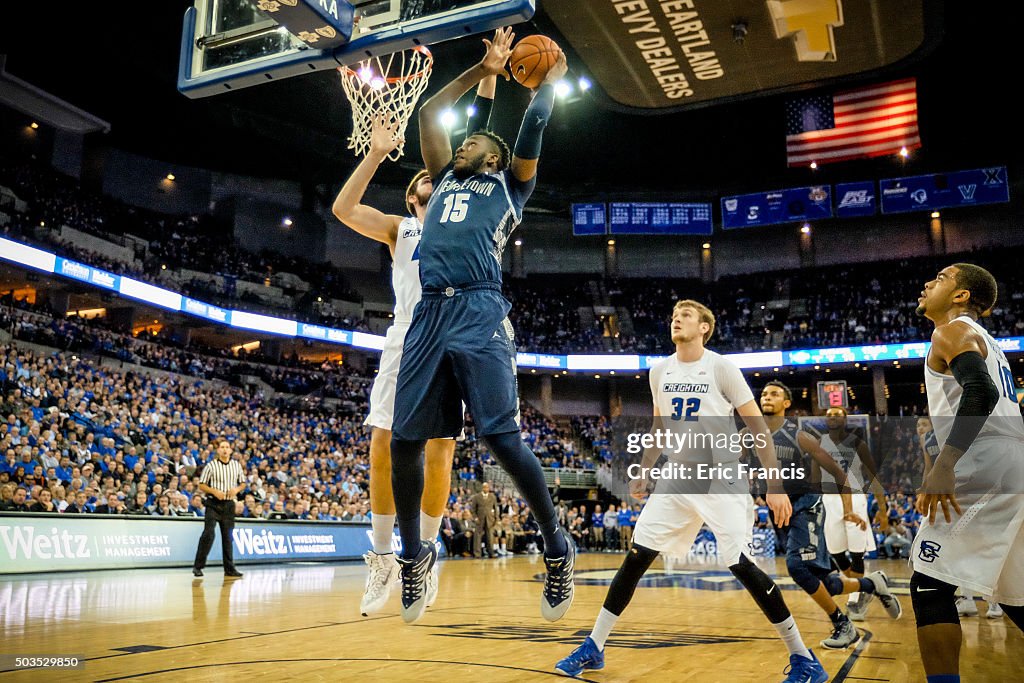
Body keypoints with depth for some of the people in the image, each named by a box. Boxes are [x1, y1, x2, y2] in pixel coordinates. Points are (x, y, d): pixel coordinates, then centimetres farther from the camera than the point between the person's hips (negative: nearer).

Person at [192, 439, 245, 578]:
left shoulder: (237, 465, 8)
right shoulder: (211, 465, -3)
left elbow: (243, 483, 15)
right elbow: (201, 485, -1)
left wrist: (237, 489, -7)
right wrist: (215, 491, -16)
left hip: (229, 504, 4)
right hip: (213, 504, -3)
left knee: (227, 536, 7)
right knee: (208, 534, -13)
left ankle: (229, 568, 12)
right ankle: (198, 566, -3)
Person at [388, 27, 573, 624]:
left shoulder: (508, 186, 18)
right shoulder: (446, 179, 30)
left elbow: (533, 127, 10)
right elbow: (430, 111, 32)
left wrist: (550, 78, 26)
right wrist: (485, 70, 35)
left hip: (480, 315, -5)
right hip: (429, 316, 5)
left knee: (503, 437, -12)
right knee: (405, 439, 1)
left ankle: (558, 549, 3)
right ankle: (414, 553, 18)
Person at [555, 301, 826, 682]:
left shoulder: (722, 368, -9)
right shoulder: (659, 371, 6)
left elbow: (758, 429, -8)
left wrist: (776, 486, -12)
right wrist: (643, 471, 16)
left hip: (721, 482, -5)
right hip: (677, 480, 5)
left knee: (740, 566, -11)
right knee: (636, 558, 1)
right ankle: (593, 649, 11)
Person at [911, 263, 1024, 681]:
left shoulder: (953, 331, -2)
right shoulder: (983, 339, 28)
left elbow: (981, 392, -20)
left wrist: (944, 465, -26)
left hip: (983, 471, -10)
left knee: (929, 585, -8)